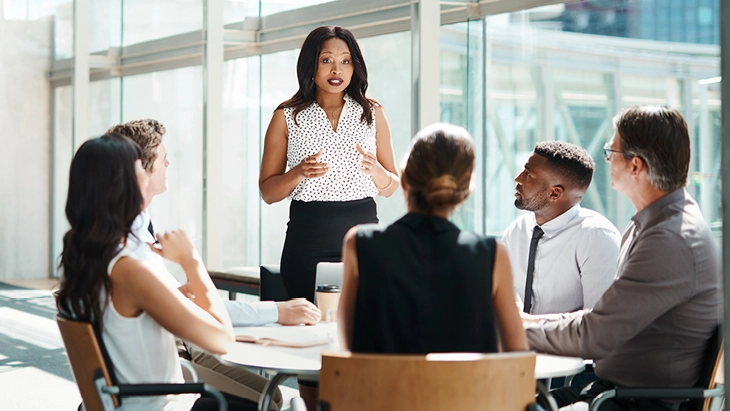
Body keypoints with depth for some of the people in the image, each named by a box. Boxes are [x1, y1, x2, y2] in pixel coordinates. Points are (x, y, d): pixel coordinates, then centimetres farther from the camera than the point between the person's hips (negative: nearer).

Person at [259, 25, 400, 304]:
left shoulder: (372, 114, 9)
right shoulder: (287, 117, 4)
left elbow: (390, 187, 11)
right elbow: (268, 192, 4)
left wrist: (375, 170, -10)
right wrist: (299, 173, -14)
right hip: (307, 241, -1)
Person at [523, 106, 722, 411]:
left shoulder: (671, 240, -22)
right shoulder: (653, 222, 11)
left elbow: (594, 337, -20)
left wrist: (522, 330, -6)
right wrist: (544, 322, 9)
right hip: (612, 386, 10)